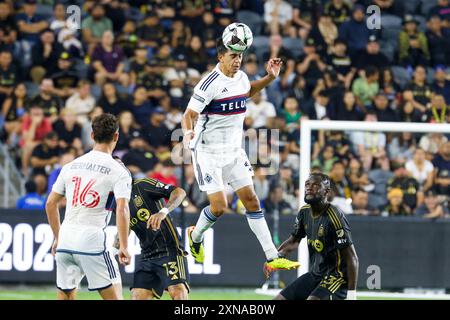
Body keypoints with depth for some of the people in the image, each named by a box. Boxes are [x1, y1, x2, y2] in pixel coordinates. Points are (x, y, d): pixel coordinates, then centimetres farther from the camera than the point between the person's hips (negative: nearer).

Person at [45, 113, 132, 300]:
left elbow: (50, 204, 17)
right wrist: (124, 247, -13)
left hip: (65, 240, 5)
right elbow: (122, 209, -14)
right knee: (114, 297, 0)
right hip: (92, 240, -5)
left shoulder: (71, 166, 14)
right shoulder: (119, 171, -2)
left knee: (65, 297, 15)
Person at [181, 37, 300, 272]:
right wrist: (187, 132, -40)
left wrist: (270, 77, 16)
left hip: (234, 150, 6)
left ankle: (272, 257, 3)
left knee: (251, 200, 3)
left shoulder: (241, 77, 4)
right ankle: (195, 237, 21)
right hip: (209, 152, -6)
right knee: (219, 206, -11)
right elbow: (189, 113, -19)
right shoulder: (210, 83, -18)